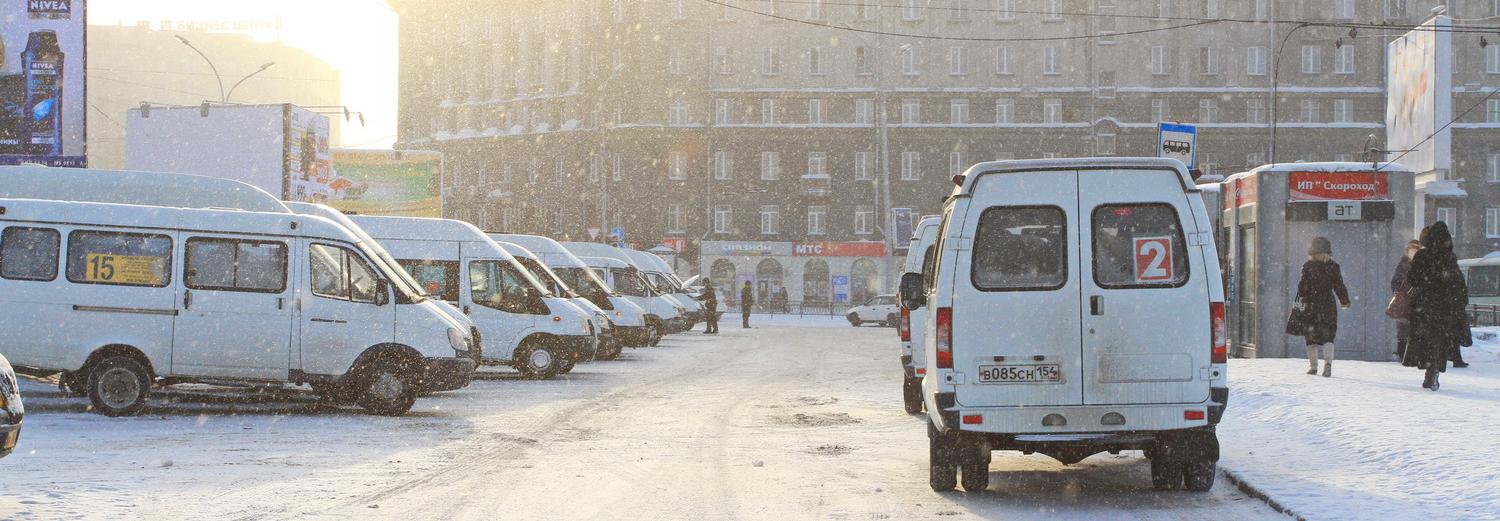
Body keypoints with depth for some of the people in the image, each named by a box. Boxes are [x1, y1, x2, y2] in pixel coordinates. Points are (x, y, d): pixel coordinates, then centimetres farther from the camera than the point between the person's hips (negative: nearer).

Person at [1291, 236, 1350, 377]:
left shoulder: (1307, 267, -5)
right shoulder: (1332, 267, 0)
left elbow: (1303, 286, -6)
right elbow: (1339, 285, 4)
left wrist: (1301, 300, 5)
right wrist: (1345, 301, 16)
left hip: (1311, 307, -1)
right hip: (1328, 305, 1)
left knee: (1311, 336, 10)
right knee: (1328, 336, 3)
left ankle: (1313, 366, 11)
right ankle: (1328, 362, -19)